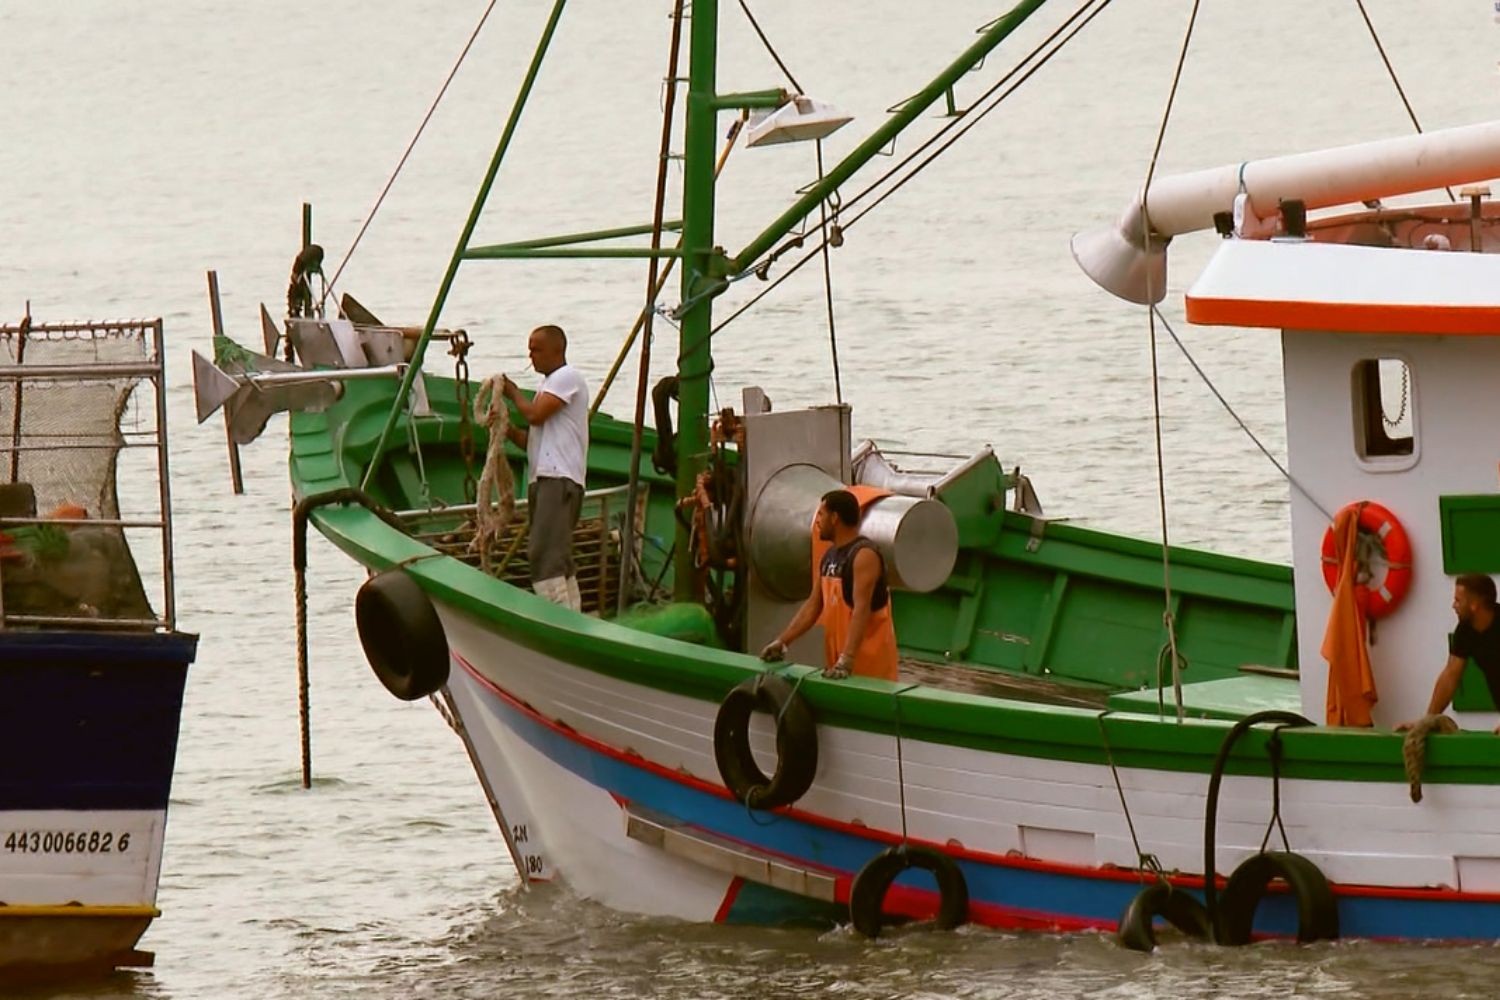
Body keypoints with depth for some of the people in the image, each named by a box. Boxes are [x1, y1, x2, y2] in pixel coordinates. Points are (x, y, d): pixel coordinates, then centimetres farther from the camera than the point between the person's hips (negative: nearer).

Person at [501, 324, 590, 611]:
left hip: (559, 479, -11)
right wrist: (506, 428, 6)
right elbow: (532, 439, 24)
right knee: (560, 560, 9)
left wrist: (513, 393, 2)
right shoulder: (548, 384, 26)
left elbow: (535, 414, -15)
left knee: (545, 555, -19)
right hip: (542, 479, 11)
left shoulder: (567, 377, -4)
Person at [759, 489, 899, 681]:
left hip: (868, 656, -9)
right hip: (839, 656, 9)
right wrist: (781, 641, 10)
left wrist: (847, 659, -33)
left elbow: (861, 609, -25)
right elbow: (813, 605, 16)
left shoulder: (864, 555, -17)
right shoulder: (830, 556, 12)